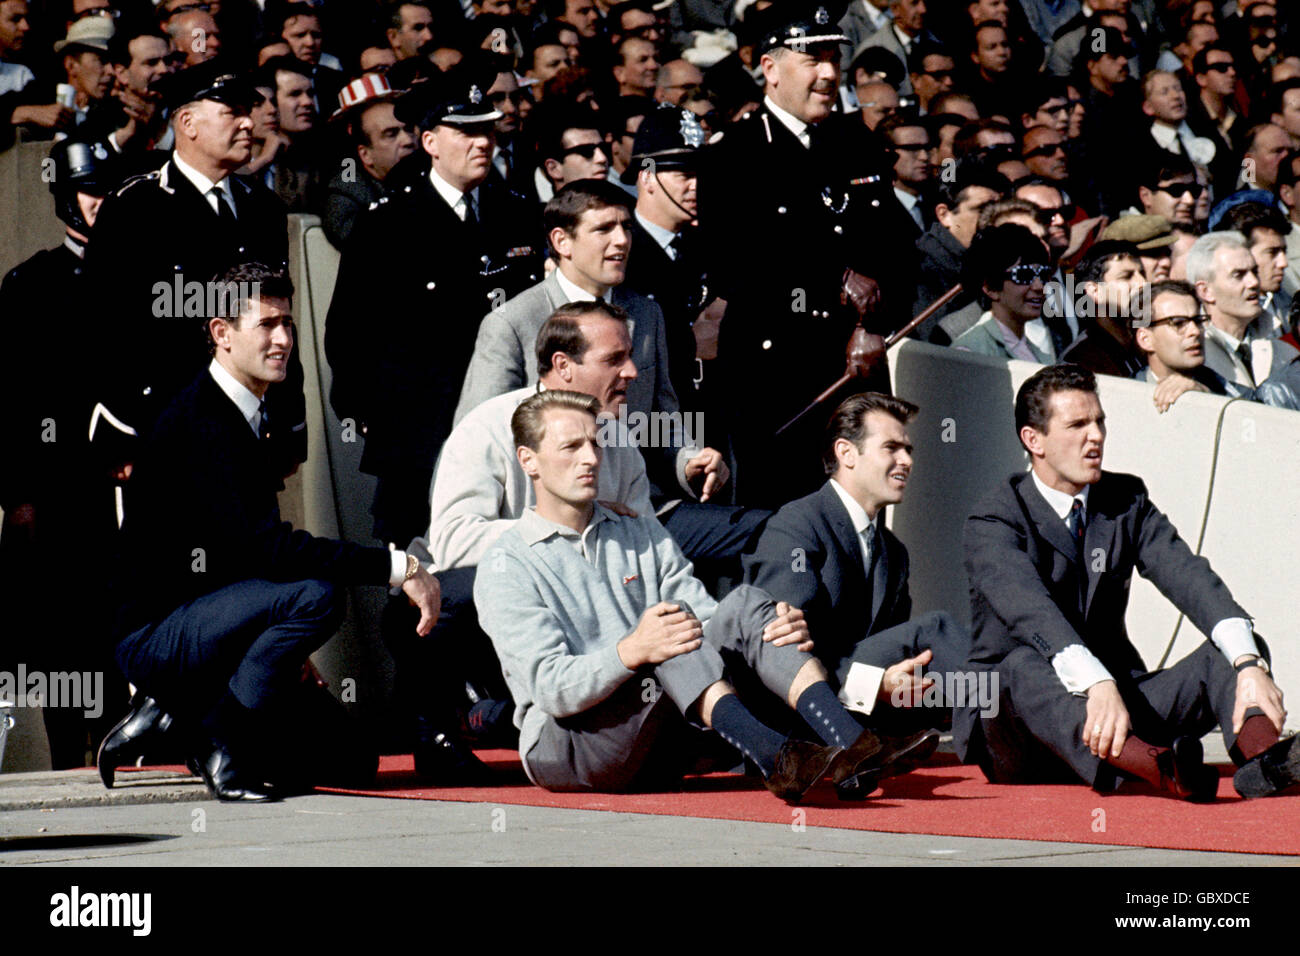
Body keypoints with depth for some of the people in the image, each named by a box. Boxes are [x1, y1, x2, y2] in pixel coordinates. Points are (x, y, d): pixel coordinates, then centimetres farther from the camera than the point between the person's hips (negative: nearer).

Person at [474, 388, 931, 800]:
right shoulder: (507, 566, -1)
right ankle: (773, 759, -51)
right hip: (562, 748, -6)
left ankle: (849, 743, -37)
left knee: (744, 606, -15)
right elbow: (551, 686, -15)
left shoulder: (641, 535, 19)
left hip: (657, 743, 6)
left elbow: (709, 620, 8)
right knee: (670, 631, -30)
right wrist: (631, 652, -34)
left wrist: (782, 629, -14)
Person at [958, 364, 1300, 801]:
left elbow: (1189, 579, -10)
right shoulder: (993, 522, -9)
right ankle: (1150, 765, -64)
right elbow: (1031, 613, -30)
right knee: (1025, 666, -37)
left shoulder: (1127, 501, 8)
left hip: (1116, 703, 5)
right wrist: (1097, 685, -49)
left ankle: (1261, 757, -48)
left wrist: (1249, 665, -29)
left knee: (1226, 655, -14)